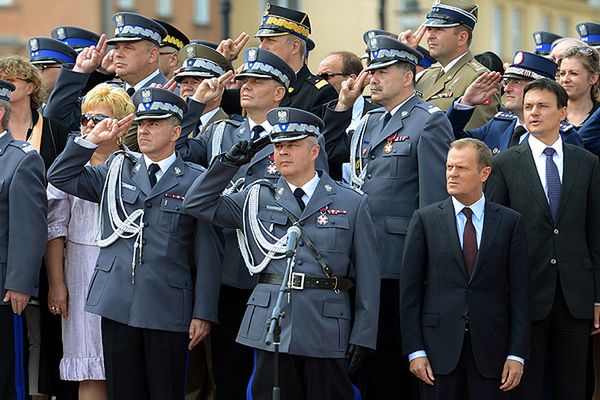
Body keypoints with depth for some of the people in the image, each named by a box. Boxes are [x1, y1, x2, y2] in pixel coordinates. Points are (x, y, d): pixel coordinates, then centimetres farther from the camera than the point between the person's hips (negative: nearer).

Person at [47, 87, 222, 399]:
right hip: (117, 304, 3)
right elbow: (60, 176, 15)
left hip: (168, 311, -3)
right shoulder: (117, 170, 14)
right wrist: (92, 139, 5)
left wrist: (203, 314, -5)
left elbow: (208, 253, -1)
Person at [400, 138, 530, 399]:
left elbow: (519, 292, 3)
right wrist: (415, 350, -4)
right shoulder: (425, 219, 4)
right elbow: (410, 289, 3)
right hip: (440, 346, 0)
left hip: (491, 346, 0)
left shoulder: (510, 222, 5)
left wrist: (517, 354, -3)